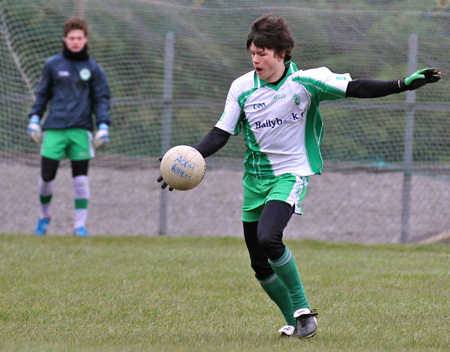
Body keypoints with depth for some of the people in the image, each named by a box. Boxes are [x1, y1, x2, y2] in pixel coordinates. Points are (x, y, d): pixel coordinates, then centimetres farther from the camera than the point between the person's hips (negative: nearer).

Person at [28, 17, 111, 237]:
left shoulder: (93, 68, 6)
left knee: (81, 178, -3)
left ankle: (80, 225, 3)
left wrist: (103, 126, -4)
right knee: (47, 176, -1)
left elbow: (101, 99, 7)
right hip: (54, 129, 0)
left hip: (81, 130, 0)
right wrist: (34, 118, 7)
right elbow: (42, 93, 15)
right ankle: (44, 215, 24)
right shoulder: (53, 65, 6)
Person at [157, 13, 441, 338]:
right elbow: (221, 133, 3)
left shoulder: (306, 81, -9)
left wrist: (405, 84, -17)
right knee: (260, 264, 4)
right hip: (255, 178, 5)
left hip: (291, 174, -5)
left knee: (268, 238, -28)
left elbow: (355, 88, -9)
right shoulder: (241, 87, -1)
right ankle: (295, 321, 23)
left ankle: (303, 309, -12)